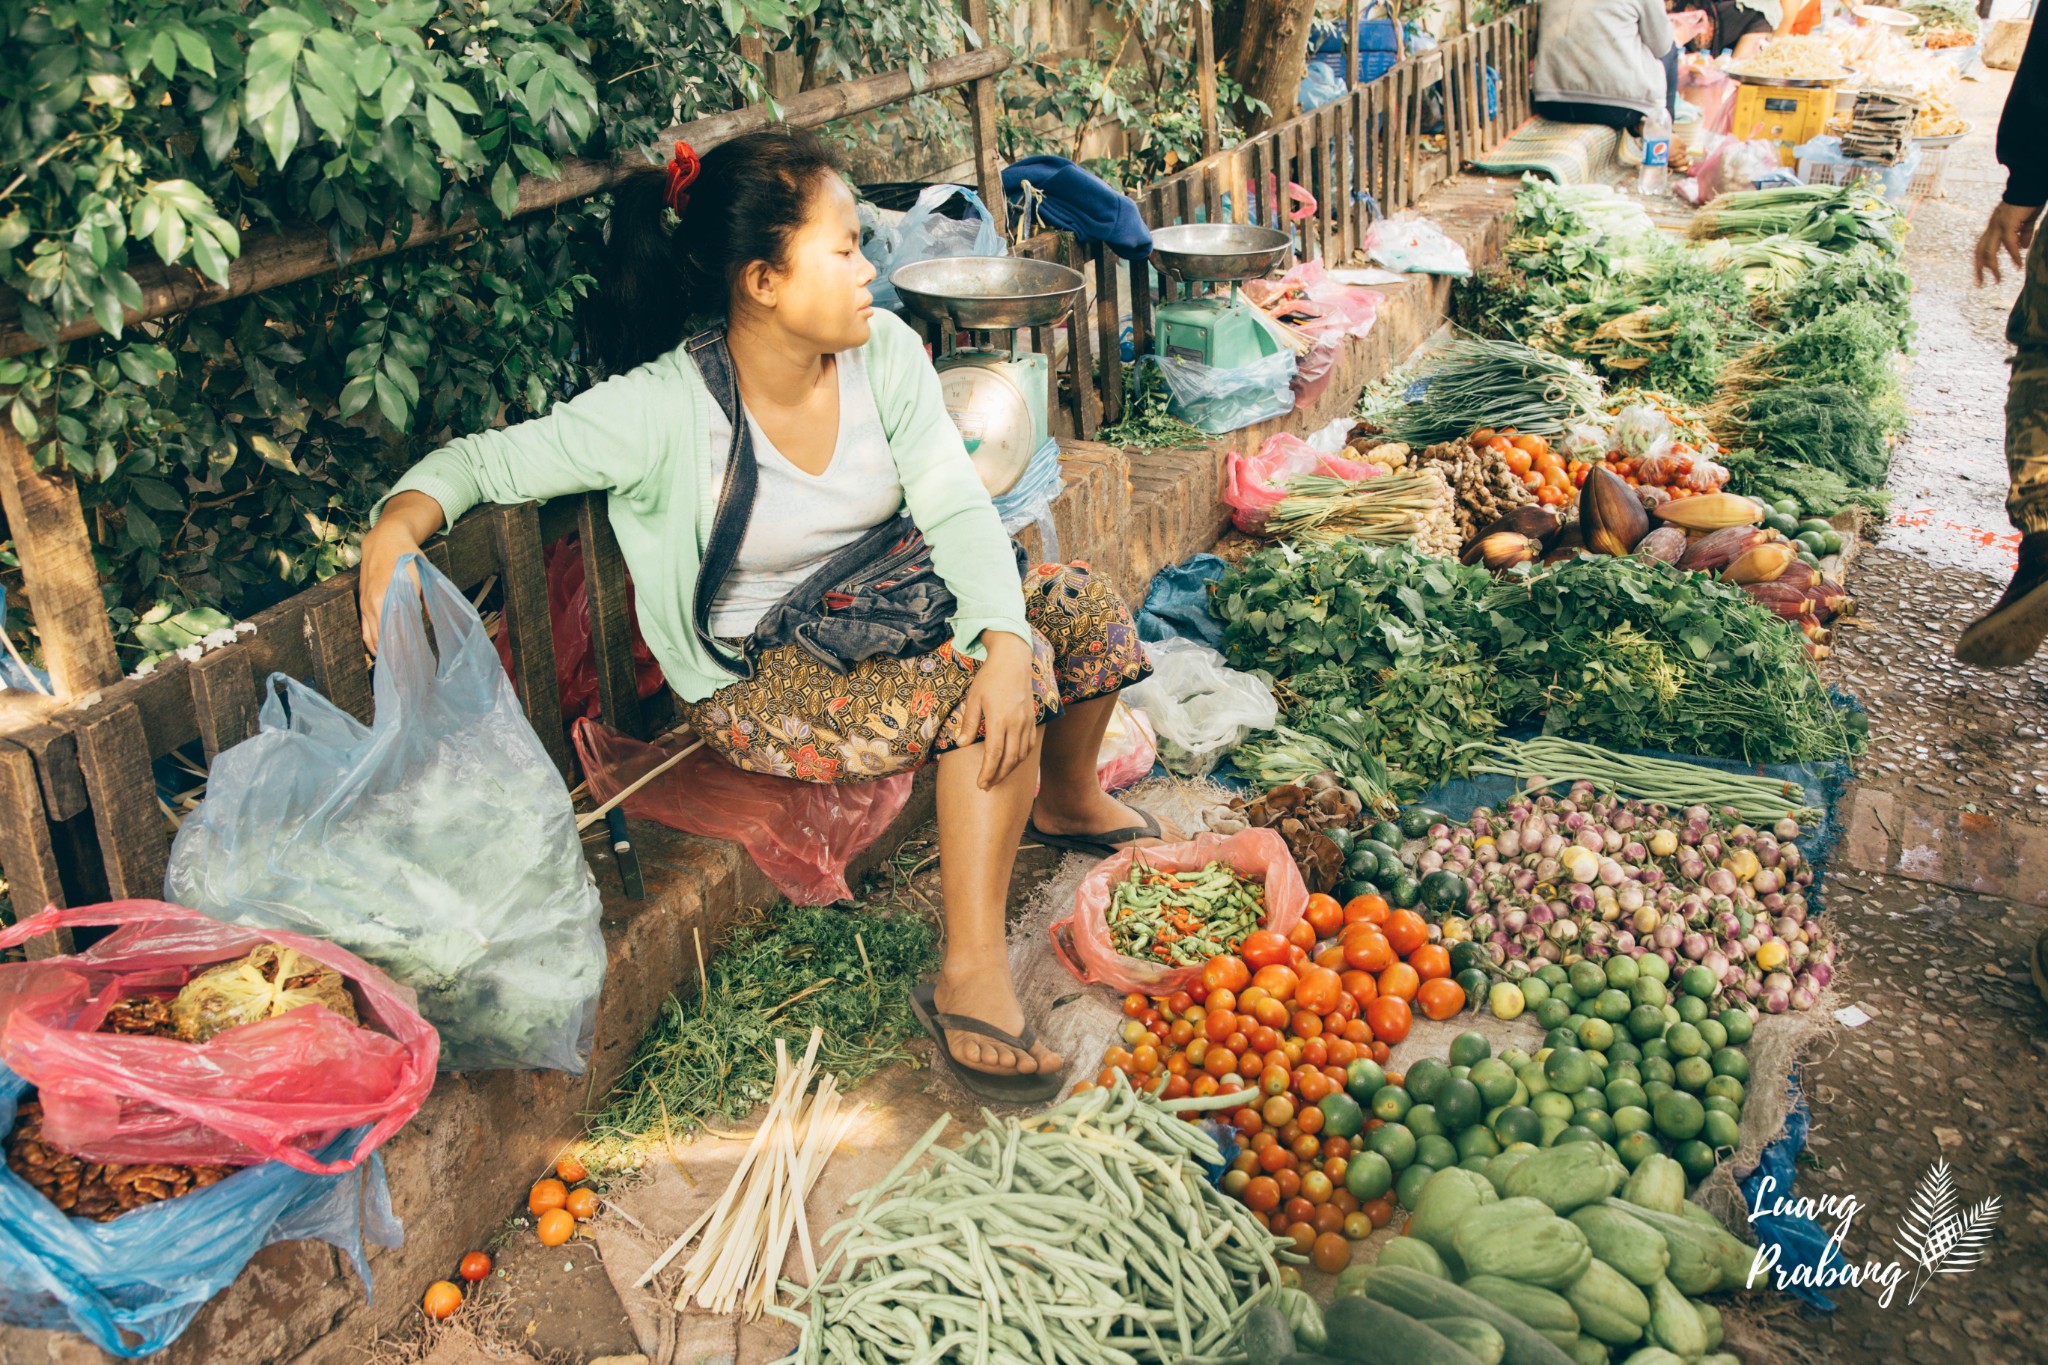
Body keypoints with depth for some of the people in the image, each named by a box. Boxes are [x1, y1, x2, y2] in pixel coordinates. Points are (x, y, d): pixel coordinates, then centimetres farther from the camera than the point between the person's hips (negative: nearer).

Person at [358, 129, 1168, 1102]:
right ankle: (968, 979, -22)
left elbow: (955, 506, -15)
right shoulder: (666, 410, -24)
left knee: (1083, 608, -6)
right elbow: (487, 459, -17)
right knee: (993, 684, -28)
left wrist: (1005, 638, -33)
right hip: (757, 680, -6)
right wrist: (400, 521, -39)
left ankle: (1068, 800, 25)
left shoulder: (884, 352, -11)